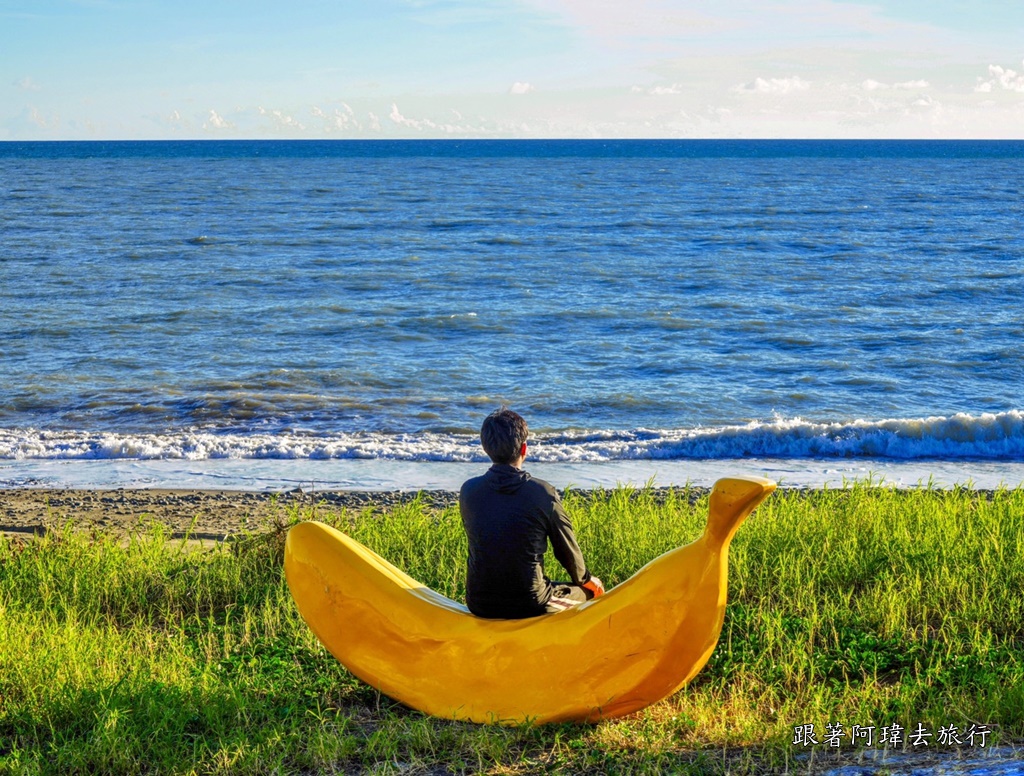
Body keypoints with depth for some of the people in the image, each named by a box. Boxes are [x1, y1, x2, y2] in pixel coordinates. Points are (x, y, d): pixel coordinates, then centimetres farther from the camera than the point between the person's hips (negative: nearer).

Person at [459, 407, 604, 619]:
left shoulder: (468, 491, -4)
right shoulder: (543, 493, -13)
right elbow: (567, 551, -2)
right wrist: (585, 580, 21)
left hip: (479, 607, 4)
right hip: (530, 607, -4)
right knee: (594, 589, 23)